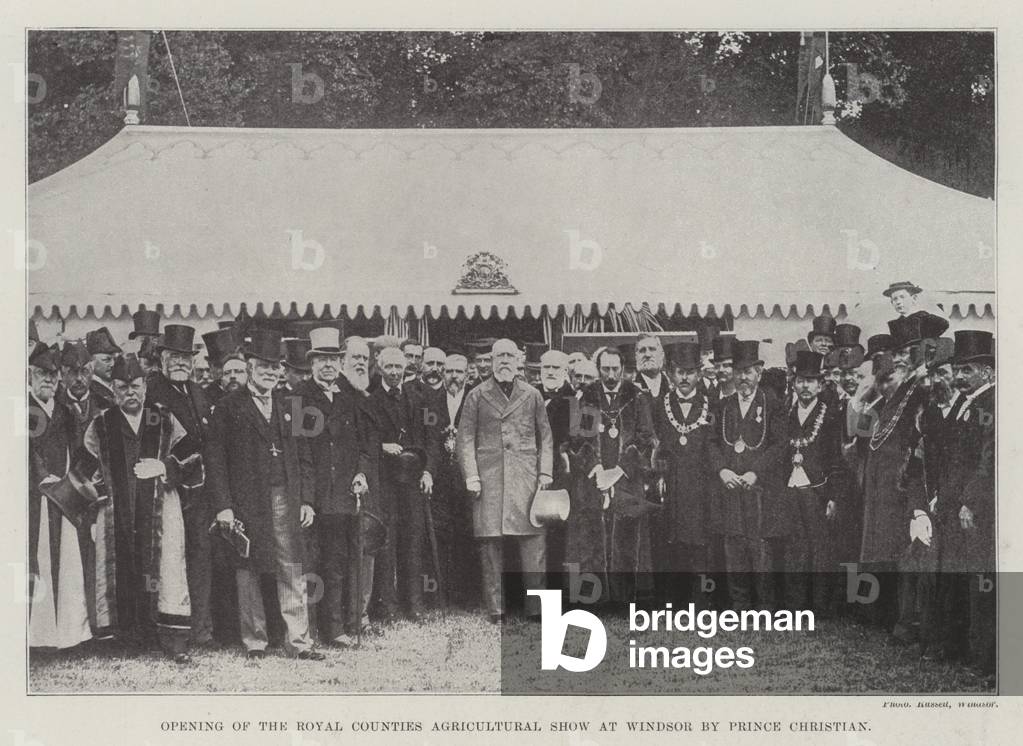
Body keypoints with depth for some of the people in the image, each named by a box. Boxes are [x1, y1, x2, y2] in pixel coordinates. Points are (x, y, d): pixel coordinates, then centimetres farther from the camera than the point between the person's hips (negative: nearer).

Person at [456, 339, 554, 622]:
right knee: (490, 541, -3)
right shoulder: (477, 396, 9)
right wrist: (471, 476, -3)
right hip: (489, 476, -1)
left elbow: (545, 436, 15)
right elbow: (465, 438, 6)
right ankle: (495, 611, 3)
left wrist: (545, 472, 5)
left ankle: (536, 609, 2)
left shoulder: (531, 395, 14)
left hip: (525, 476, 1)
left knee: (533, 540, -5)